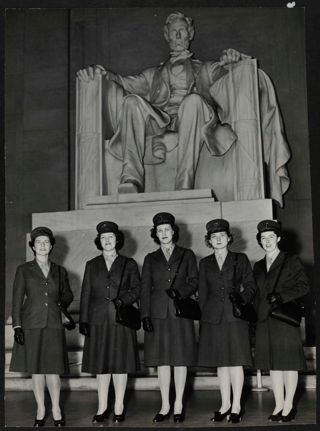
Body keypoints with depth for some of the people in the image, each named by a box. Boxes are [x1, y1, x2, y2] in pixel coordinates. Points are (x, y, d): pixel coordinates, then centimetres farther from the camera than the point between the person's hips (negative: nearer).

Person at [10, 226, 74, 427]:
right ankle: (41, 410, 18)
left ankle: (56, 409, 15)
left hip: (53, 325, 1)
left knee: (53, 369, -1)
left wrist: (63, 301, -6)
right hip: (31, 325, -1)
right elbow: (17, 299, 1)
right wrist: (17, 326, -6)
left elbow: (68, 295, 18)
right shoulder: (24, 270, 3)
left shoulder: (60, 271, 9)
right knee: (36, 369, 5)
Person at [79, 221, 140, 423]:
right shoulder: (92, 265, 11)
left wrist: (122, 300, -14)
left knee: (120, 363, 2)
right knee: (101, 364, 3)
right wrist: (83, 321, 3)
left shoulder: (129, 264, 7)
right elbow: (85, 294, 9)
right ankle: (102, 408, 12)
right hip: (98, 320, 2)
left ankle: (119, 408, 11)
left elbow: (137, 289, 4)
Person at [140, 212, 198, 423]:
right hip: (158, 313, 1)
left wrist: (180, 292, -15)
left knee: (181, 358, -1)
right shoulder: (151, 259, 13)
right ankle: (165, 406, 11)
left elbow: (194, 282, 5)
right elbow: (145, 288, 7)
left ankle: (178, 406, 8)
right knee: (162, 360, 3)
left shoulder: (187, 255, 9)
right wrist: (145, 315, -3)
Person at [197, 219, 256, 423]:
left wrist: (241, 297, -15)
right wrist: (202, 318, 8)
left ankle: (236, 406, 5)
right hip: (213, 318, 2)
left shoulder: (241, 259, 7)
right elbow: (202, 293, 14)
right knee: (221, 363, 5)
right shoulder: (205, 263, 13)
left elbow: (250, 286, 5)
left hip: (235, 315, -2)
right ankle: (225, 405, 14)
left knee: (235, 360, -3)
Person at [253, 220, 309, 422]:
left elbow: (303, 286, -4)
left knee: (288, 362, -2)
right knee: (273, 364, 6)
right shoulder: (258, 266, 17)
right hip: (265, 320, 5)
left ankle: (289, 406, 6)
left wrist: (282, 296, -15)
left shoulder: (292, 261, 2)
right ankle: (279, 405, 13)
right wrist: (257, 313, 5)